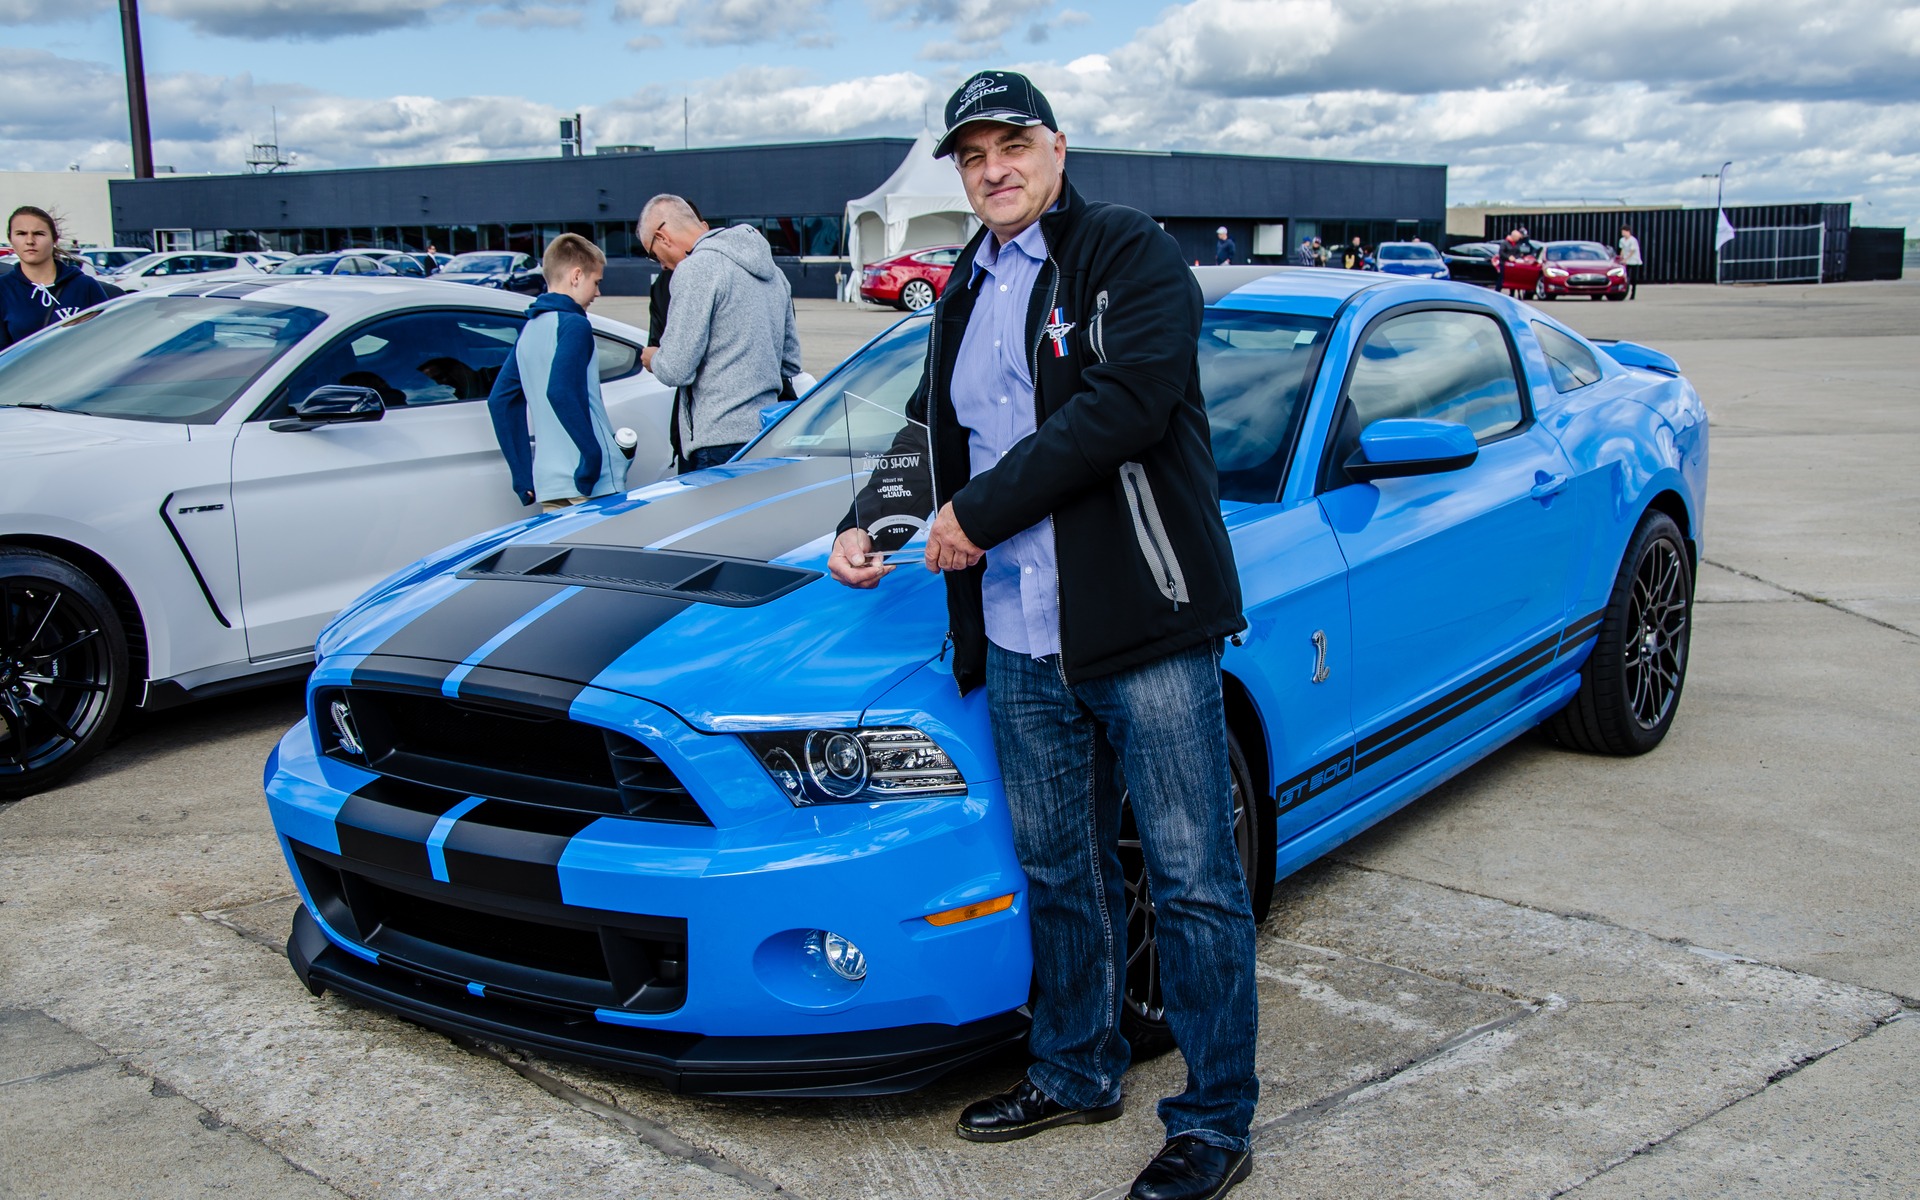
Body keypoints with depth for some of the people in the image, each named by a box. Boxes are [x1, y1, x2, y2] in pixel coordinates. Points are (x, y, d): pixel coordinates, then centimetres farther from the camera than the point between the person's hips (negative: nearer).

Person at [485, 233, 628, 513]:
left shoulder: (529, 329, 16)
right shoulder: (573, 324, -8)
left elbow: (500, 399, 18)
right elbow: (561, 392, -22)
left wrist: (523, 476, 18)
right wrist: (593, 457, -20)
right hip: (590, 484, -8)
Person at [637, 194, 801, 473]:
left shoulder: (695, 269, -10)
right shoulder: (769, 268, 17)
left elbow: (676, 370, -13)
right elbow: (791, 362, 21)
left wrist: (653, 358, 8)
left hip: (720, 443, -8)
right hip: (769, 435, 9)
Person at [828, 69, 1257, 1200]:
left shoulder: (1131, 255, -5)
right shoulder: (969, 292, 18)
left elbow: (1126, 404, -19)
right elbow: (932, 426, 28)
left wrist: (980, 512, -15)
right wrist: (867, 517, 9)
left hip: (1146, 621, -7)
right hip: (1018, 641, 7)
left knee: (1193, 877, 1)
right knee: (1061, 869, 17)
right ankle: (1077, 1071, 35)